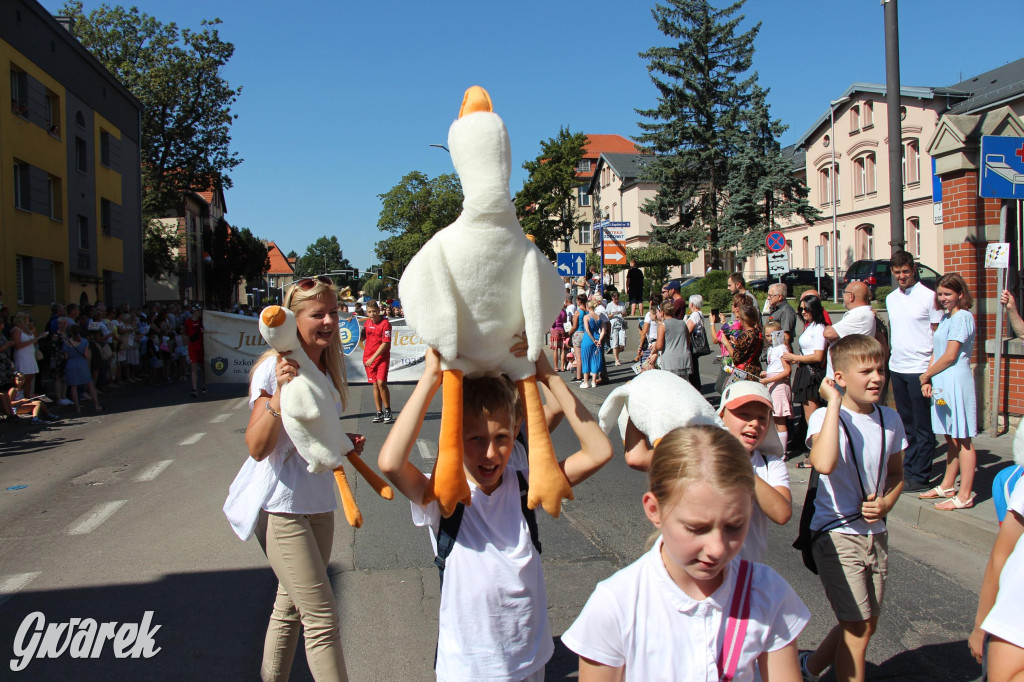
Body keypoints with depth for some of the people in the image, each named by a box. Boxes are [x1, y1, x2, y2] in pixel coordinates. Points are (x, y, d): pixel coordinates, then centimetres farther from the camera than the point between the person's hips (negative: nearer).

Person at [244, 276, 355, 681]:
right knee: (322, 618, -7)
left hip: (319, 503, 8)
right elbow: (257, 448, -22)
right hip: (281, 507, -8)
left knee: (291, 607, 20)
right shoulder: (275, 367, -15)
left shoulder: (329, 367, 8)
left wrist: (346, 442, 4)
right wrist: (281, 391, -34)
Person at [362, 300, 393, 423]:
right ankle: (379, 413, 11)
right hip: (368, 358, 5)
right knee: (375, 384, 6)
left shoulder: (385, 323, -10)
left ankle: (388, 411, -2)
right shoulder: (367, 322, 10)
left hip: (382, 357, -5)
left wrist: (373, 358, -15)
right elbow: (362, 338, 22)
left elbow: (385, 343, -14)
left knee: (381, 383, -14)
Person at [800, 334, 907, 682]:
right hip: (838, 535, -6)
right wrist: (834, 403, -31)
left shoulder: (890, 419, 1)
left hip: (876, 535, 6)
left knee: (866, 623, 17)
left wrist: (885, 504, -6)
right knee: (859, 627, -4)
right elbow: (824, 464, -39)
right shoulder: (825, 417, -16)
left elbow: (896, 474, 15)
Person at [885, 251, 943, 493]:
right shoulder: (891, 298, 12)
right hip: (896, 367, 6)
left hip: (919, 369, -6)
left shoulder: (928, 296, -7)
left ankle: (921, 476, 6)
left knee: (922, 427, 1)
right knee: (906, 423, 13)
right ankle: (907, 470, 21)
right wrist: (890, 359, 12)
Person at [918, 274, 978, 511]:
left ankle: (965, 496, -3)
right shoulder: (946, 317, 17)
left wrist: (926, 375, -4)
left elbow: (950, 356, -15)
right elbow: (936, 352, 16)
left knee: (962, 439, -5)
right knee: (951, 438, 16)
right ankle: (947, 486, 25)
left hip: (956, 382, -9)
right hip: (942, 384, 9)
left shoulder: (962, 317, -11)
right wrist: (928, 381, 6)